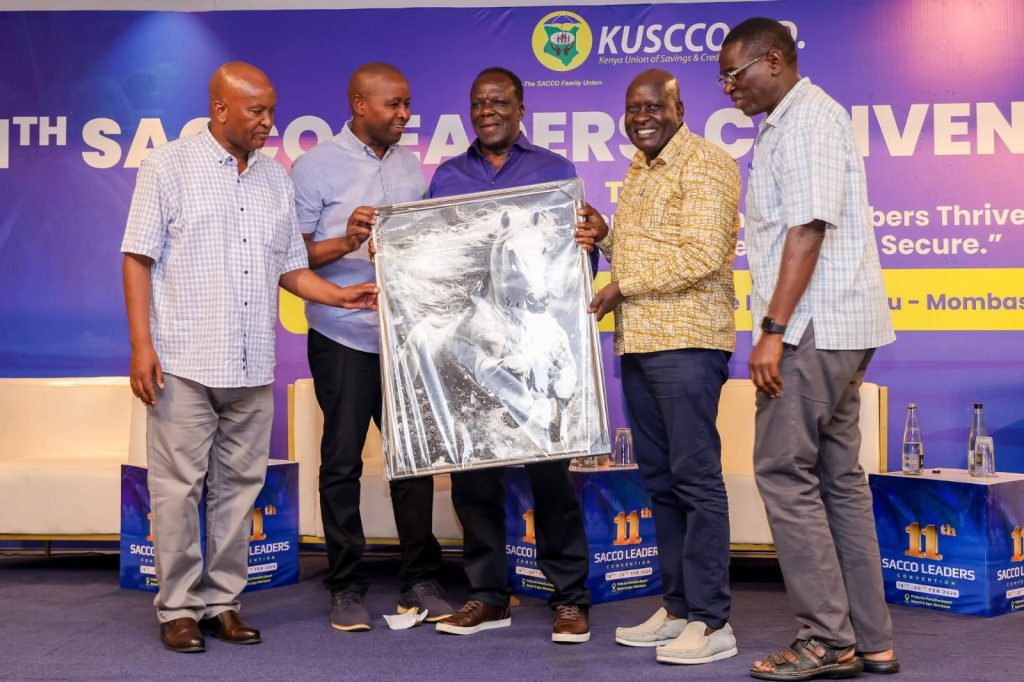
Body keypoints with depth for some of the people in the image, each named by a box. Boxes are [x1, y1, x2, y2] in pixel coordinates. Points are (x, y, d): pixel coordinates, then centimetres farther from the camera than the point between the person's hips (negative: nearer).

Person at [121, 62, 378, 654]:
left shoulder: (277, 179, 15)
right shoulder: (170, 167, 1)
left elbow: (290, 267, 18)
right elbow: (139, 259, -3)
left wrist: (340, 295, 1)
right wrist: (142, 344, -11)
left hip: (252, 366, 5)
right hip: (184, 361, -5)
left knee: (239, 486, 8)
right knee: (179, 486, -1)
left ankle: (223, 601, 18)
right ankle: (179, 608, 8)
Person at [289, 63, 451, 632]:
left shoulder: (411, 164, 12)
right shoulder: (316, 167, -4)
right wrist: (346, 242, -23)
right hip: (344, 338, -4)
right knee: (343, 462, 4)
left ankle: (421, 582, 17)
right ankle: (347, 587, 14)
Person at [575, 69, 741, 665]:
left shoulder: (705, 164, -7)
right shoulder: (639, 171, 21)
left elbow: (701, 255, -17)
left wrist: (622, 287, -12)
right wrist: (605, 236, 8)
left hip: (686, 342, -9)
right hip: (638, 344, 9)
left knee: (696, 477, -8)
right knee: (660, 479, 11)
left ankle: (711, 622, -2)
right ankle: (678, 608, 20)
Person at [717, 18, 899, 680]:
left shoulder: (809, 117, -9)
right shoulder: (790, 123, 22)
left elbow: (808, 228, -19)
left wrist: (773, 330, -22)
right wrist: (778, 328, 19)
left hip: (816, 326, -10)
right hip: (832, 328, 10)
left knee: (784, 472, -8)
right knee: (839, 476, 10)